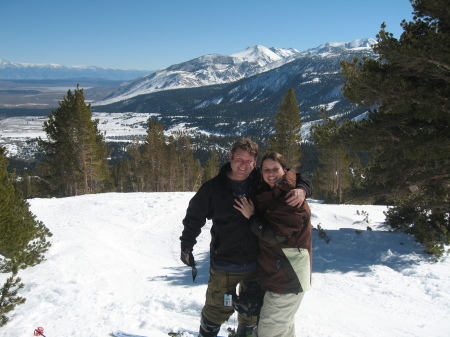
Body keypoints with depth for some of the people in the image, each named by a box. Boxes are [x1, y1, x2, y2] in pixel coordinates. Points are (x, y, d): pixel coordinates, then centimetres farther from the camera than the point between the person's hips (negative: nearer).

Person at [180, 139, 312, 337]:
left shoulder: (262, 182, -7)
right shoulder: (213, 188, -10)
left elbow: (296, 180, 1)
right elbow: (194, 217, 2)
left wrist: (301, 190, -22)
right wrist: (186, 246, 7)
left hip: (256, 263, 3)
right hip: (224, 265, -2)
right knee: (219, 309, 10)